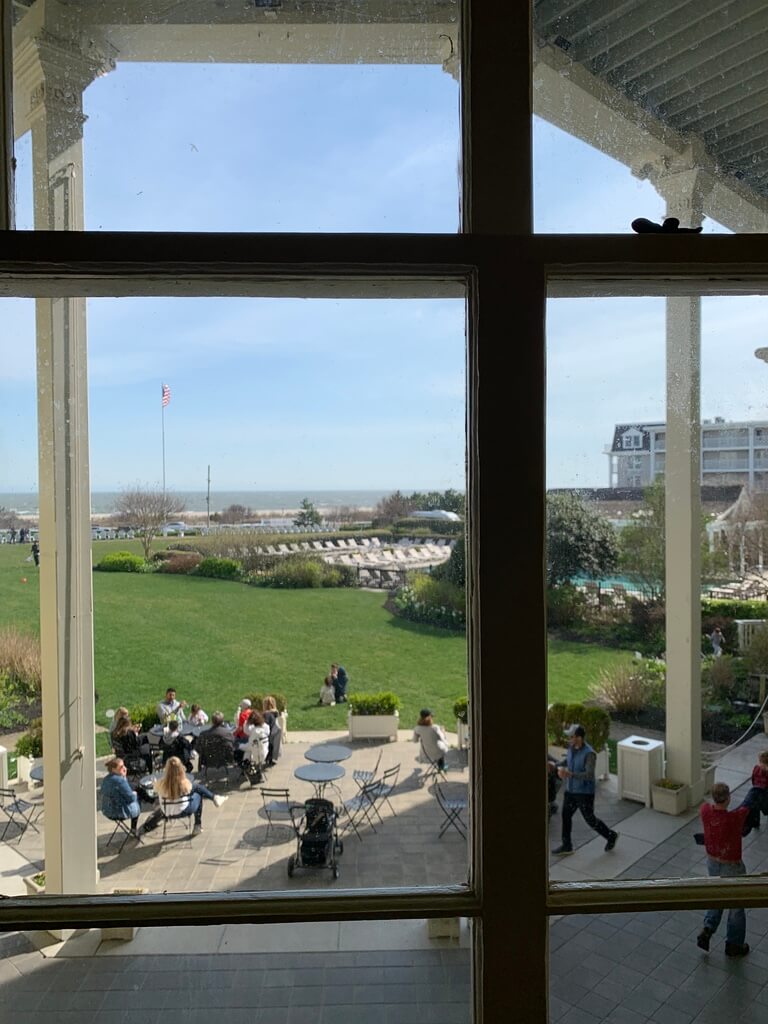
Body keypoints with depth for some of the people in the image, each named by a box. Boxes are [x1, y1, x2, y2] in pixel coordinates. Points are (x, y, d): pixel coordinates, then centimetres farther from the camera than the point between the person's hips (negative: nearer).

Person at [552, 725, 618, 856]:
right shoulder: (571, 748, -3)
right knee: (566, 816, 11)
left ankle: (611, 836, 34)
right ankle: (566, 846, 26)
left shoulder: (589, 754, -27)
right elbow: (567, 760, 18)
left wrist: (570, 774, -45)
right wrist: (560, 767, -2)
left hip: (585, 793, -7)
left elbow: (589, 775, -35)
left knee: (590, 820, 9)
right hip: (571, 790, 7)